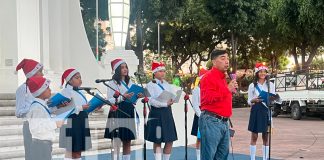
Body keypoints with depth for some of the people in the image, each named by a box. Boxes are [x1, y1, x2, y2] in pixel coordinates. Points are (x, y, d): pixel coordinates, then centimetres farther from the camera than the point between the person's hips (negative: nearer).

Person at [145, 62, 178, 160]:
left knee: (170, 140, 5)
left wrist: (171, 101, -13)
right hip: (157, 114, -6)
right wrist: (165, 104, -21)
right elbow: (151, 101, -14)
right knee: (157, 141, 0)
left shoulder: (167, 84, 16)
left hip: (168, 113, 6)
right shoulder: (150, 85, -3)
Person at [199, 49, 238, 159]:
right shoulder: (208, 77, -10)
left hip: (224, 122, 10)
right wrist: (227, 89, -22)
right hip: (211, 121, -10)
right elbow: (207, 98, -24)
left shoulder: (223, 78, 19)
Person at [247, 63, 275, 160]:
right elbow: (249, 101, 4)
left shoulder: (271, 85, 8)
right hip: (256, 111, -1)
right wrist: (253, 100, -17)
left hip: (266, 111, 1)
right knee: (254, 136, 2)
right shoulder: (252, 85, 5)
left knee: (266, 137, 6)